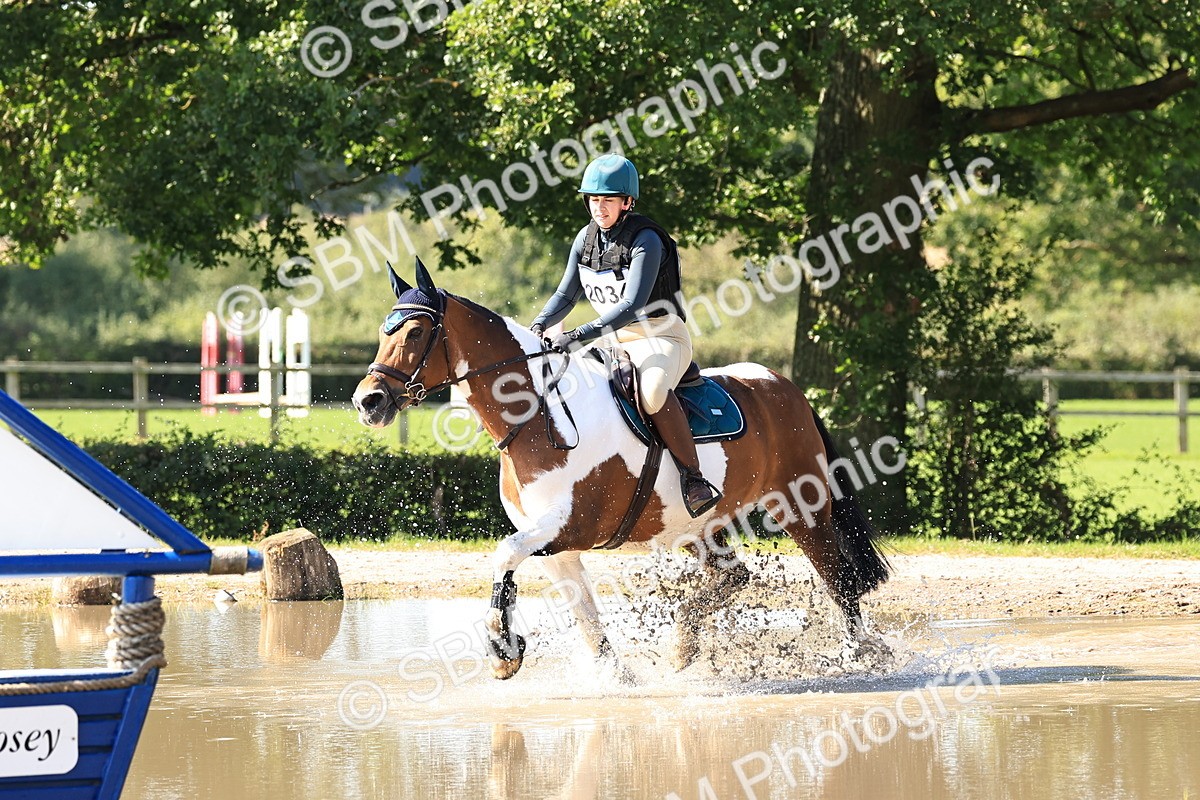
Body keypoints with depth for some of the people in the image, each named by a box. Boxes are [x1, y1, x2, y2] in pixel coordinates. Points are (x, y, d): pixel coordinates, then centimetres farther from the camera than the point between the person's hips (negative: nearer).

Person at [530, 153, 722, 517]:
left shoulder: (645, 240, -18)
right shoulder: (587, 238, 3)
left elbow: (631, 306, -28)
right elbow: (567, 294, 11)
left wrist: (580, 336, -37)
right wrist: (539, 326, -10)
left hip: (662, 339, -8)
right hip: (615, 341, 8)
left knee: (653, 389, -39)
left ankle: (694, 479, -32)